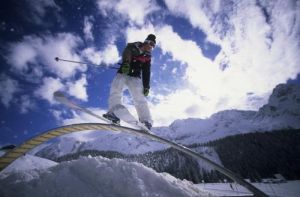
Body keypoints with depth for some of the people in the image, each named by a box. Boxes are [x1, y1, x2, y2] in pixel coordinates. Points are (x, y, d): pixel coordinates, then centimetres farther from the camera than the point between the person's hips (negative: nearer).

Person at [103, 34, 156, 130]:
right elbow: (126, 53, -16)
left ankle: (146, 122, -24)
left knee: (140, 98, -17)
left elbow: (146, 73, 11)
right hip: (123, 73, -1)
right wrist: (126, 63, -39)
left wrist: (146, 86, -3)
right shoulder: (132, 47, 8)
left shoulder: (147, 57, 15)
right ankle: (113, 112, -40)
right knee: (115, 89, -27)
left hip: (135, 77, 1)